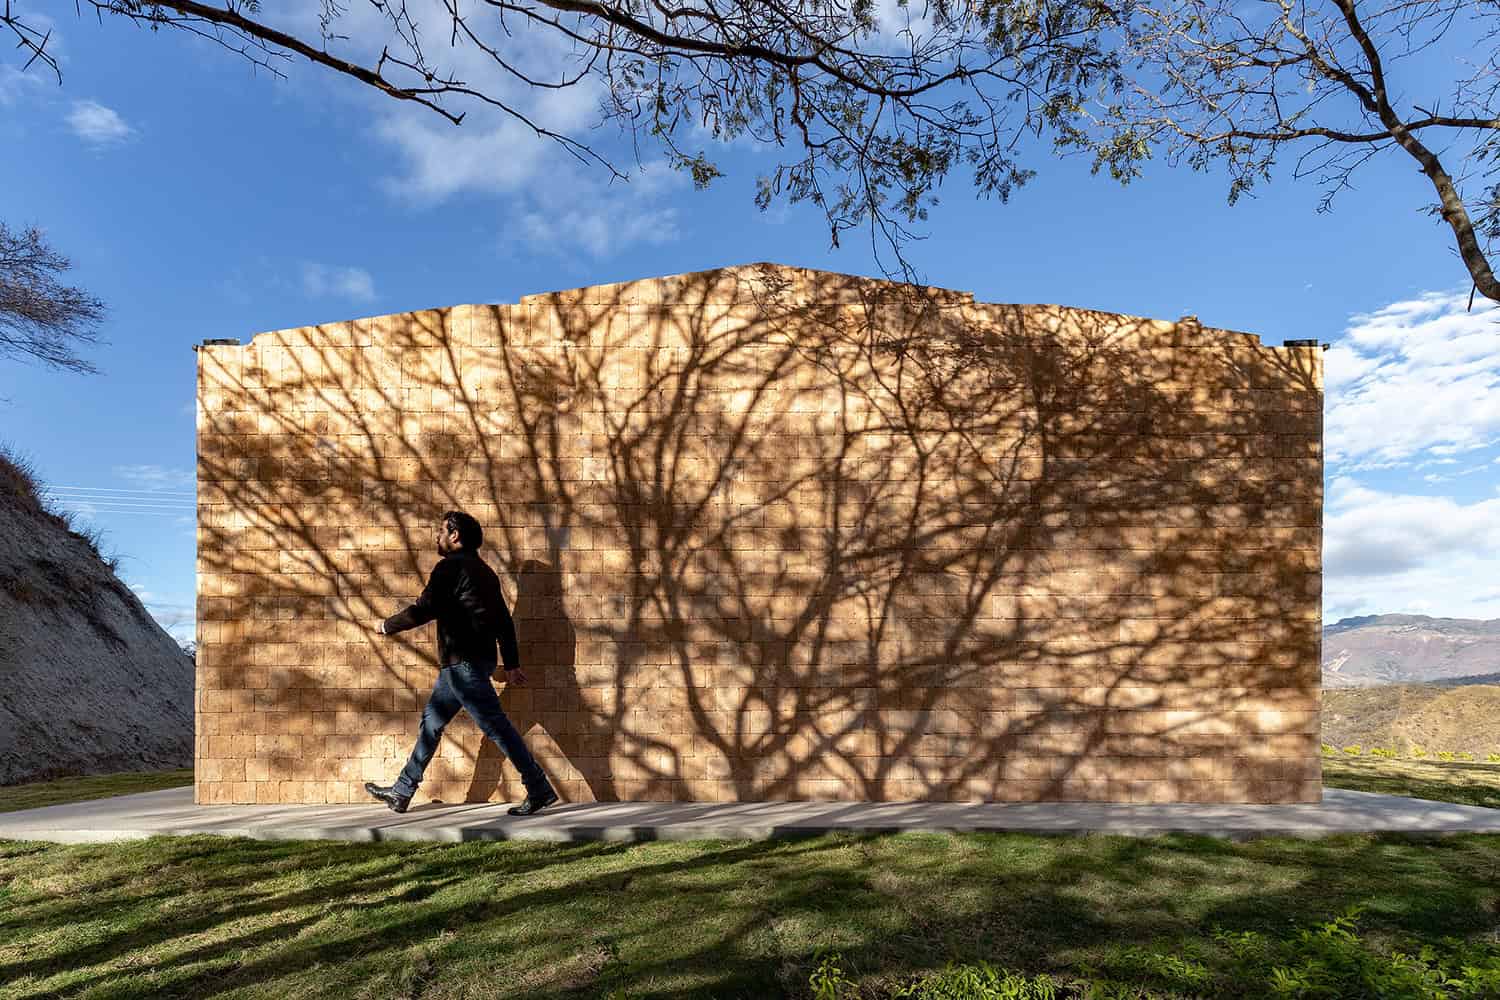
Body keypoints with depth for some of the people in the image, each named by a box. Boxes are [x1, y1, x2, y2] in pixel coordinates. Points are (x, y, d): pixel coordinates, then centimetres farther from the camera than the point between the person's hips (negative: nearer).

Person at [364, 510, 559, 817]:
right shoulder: (483, 570, 16)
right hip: (462, 664, 10)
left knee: (496, 727, -7)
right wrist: (511, 664, 17)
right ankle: (402, 792, 28)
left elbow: (423, 610, -16)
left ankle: (540, 791, -3)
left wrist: (388, 626, 2)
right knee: (431, 722, 17)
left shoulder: (451, 566, -12)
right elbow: (504, 620, 15)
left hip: (463, 662, -10)